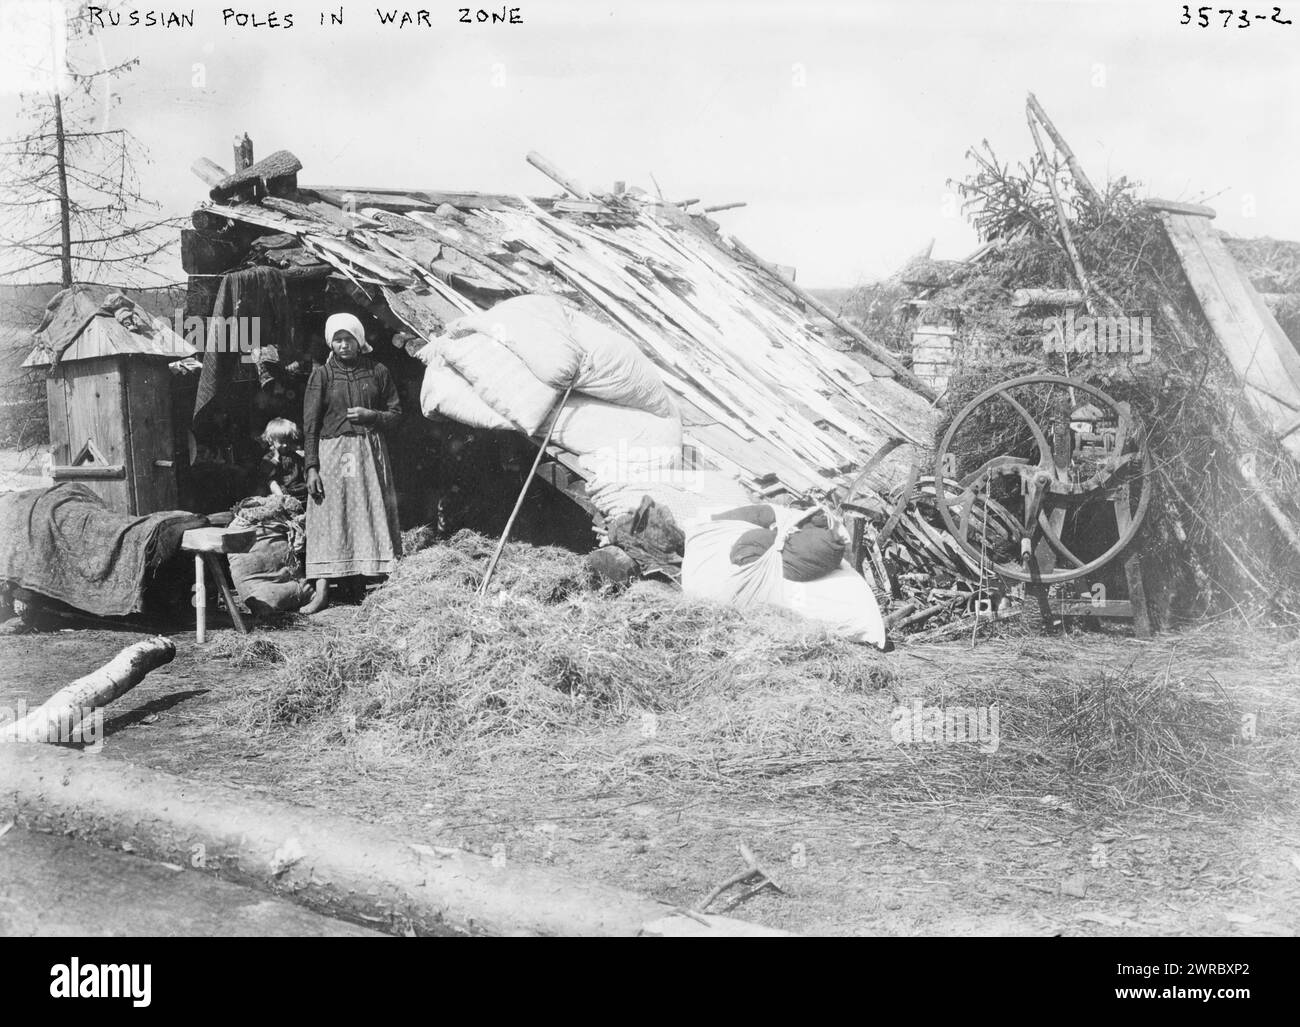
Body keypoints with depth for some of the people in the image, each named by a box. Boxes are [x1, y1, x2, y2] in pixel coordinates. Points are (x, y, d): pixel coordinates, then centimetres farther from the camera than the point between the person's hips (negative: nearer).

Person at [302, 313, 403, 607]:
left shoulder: (378, 372, 7)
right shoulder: (321, 375, 3)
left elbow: (396, 413, 12)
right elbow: (310, 424, 0)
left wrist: (371, 415, -9)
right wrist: (312, 467, -7)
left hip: (370, 453, 2)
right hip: (332, 453, -2)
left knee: (372, 515, 0)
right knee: (329, 519, -6)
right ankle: (321, 591, -10)